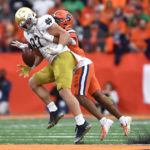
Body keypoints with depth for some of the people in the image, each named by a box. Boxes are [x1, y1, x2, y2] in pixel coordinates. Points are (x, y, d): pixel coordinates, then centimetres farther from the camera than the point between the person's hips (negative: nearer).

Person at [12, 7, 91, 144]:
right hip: (54, 63, 10)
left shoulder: (43, 23, -6)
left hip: (63, 57, -10)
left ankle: (82, 125, -26)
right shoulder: (29, 35, 20)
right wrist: (31, 68, 25)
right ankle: (54, 112, 10)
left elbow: (64, 34, -10)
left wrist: (59, 48, -25)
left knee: (64, 91, -22)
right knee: (33, 82, 15)